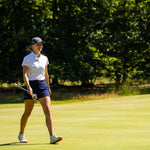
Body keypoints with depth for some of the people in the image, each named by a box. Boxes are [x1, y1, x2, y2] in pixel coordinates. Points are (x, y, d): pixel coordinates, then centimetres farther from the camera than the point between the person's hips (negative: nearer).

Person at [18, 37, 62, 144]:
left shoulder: (44, 58, 10)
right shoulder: (27, 59, -4)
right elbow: (25, 74, -13)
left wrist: (48, 87, 28)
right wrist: (28, 87, -26)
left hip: (42, 85, 3)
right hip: (31, 86, -3)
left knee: (48, 111, -13)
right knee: (27, 112, 7)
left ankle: (52, 136, -21)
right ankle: (21, 134, 30)